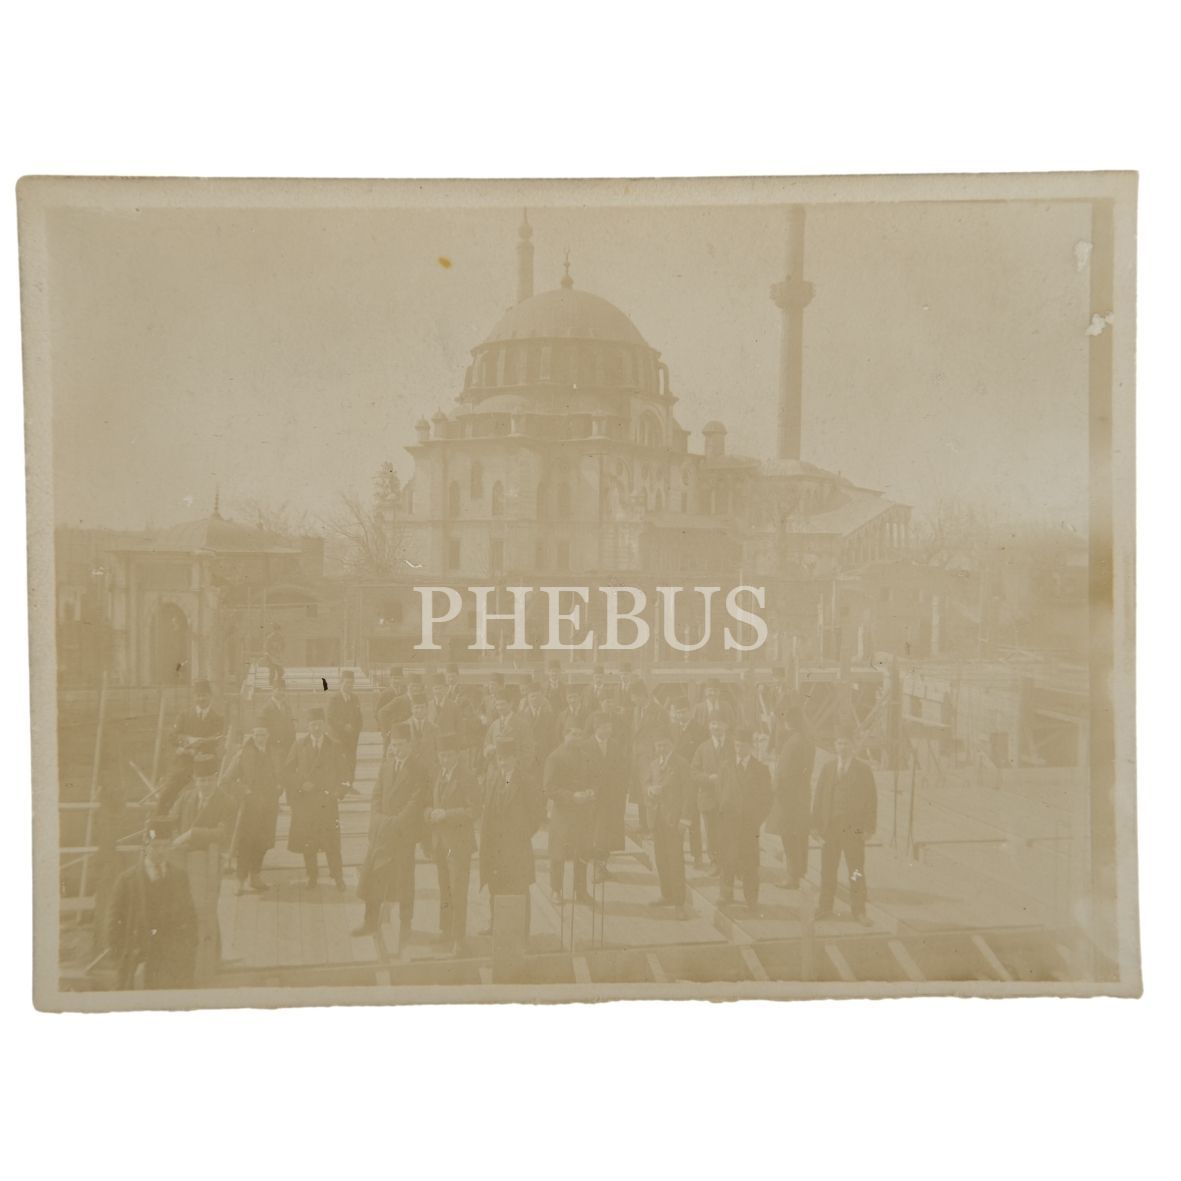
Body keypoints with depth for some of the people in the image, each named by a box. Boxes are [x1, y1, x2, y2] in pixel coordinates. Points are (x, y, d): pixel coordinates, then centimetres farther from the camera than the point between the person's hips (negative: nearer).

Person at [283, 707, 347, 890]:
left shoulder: (333, 747, 6)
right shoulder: (299, 746, 4)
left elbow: (339, 772, 11)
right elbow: (287, 772, 5)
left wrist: (337, 791, -1)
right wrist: (301, 784, -8)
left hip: (327, 801, 0)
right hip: (305, 799, 0)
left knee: (332, 840, -3)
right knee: (307, 841, 3)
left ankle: (338, 877, 7)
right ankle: (312, 875, 17)